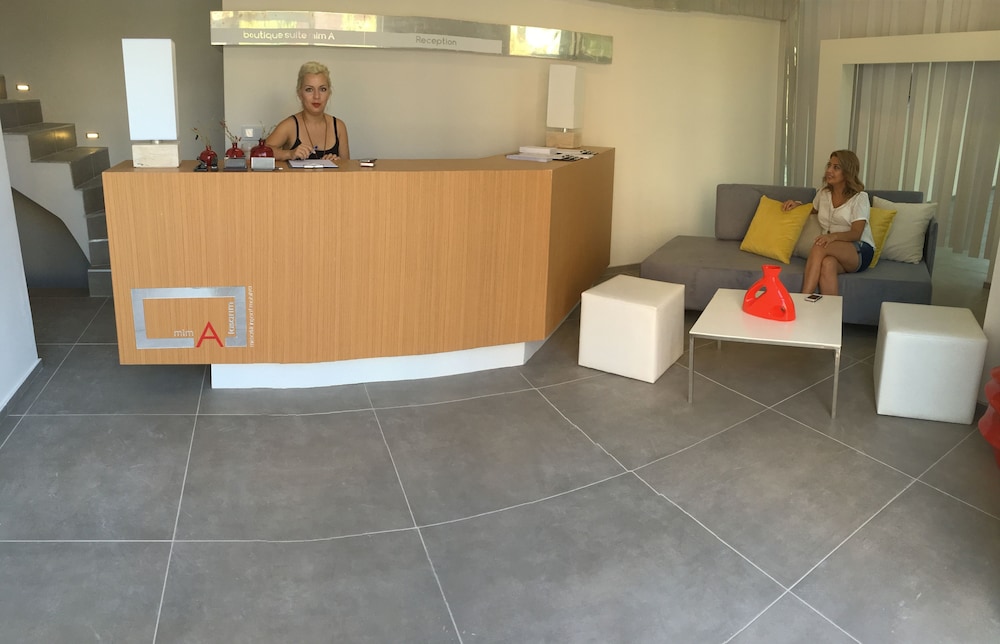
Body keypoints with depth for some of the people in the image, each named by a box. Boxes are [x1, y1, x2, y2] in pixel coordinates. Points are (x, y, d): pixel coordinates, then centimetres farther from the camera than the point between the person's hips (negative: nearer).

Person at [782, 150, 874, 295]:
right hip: (834, 251, 4)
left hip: (859, 252, -4)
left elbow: (856, 234, -11)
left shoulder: (860, 198, -2)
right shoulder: (823, 193, 14)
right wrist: (797, 204, 15)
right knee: (828, 264, -37)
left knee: (819, 246, -36)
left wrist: (834, 236, -32)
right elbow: (813, 209, 38)